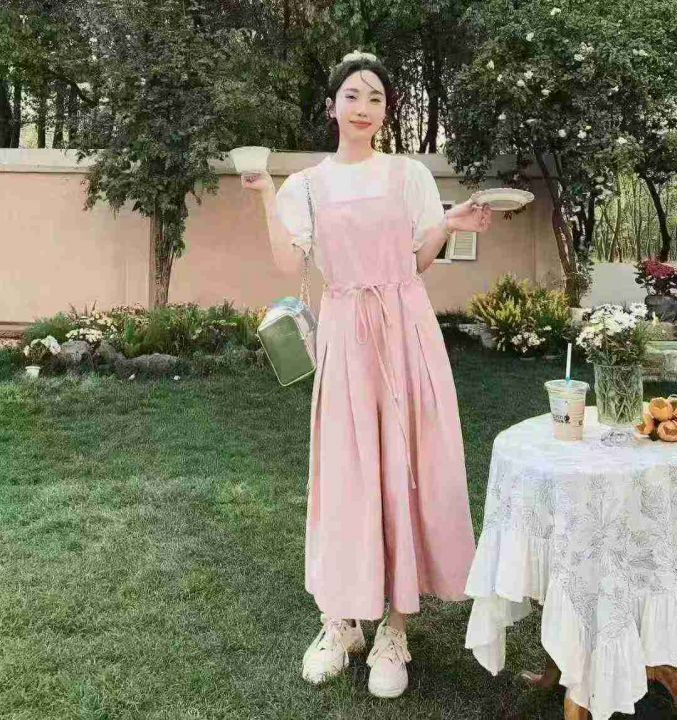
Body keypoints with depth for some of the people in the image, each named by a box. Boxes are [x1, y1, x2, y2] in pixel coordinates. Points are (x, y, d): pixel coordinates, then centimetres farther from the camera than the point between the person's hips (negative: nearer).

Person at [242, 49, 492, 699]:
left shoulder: (410, 175, 8)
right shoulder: (306, 185, 9)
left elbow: (418, 262, 9)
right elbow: (288, 265, -3)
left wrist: (447, 224, -8)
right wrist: (267, 198, -7)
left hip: (406, 330, 0)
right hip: (344, 334, 0)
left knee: (405, 464, -1)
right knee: (345, 468, 2)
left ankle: (394, 626, 10)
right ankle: (341, 619, 16)